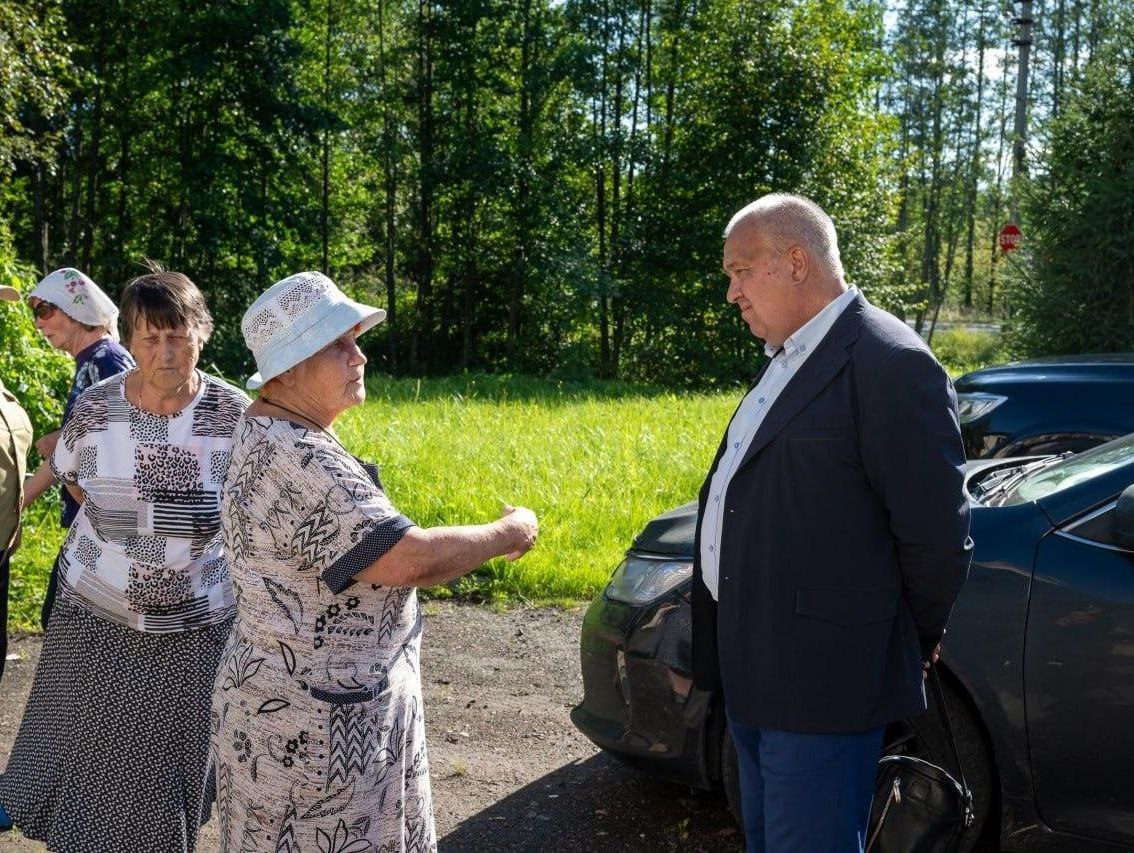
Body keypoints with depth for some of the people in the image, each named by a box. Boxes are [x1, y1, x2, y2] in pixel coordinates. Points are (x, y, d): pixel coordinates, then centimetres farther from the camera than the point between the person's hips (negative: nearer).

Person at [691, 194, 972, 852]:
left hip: (821, 683, -9)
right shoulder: (787, 362, 13)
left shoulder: (889, 364, -18)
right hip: (754, 672, 10)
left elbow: (938, 533, -17)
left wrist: (914, 642, -3)